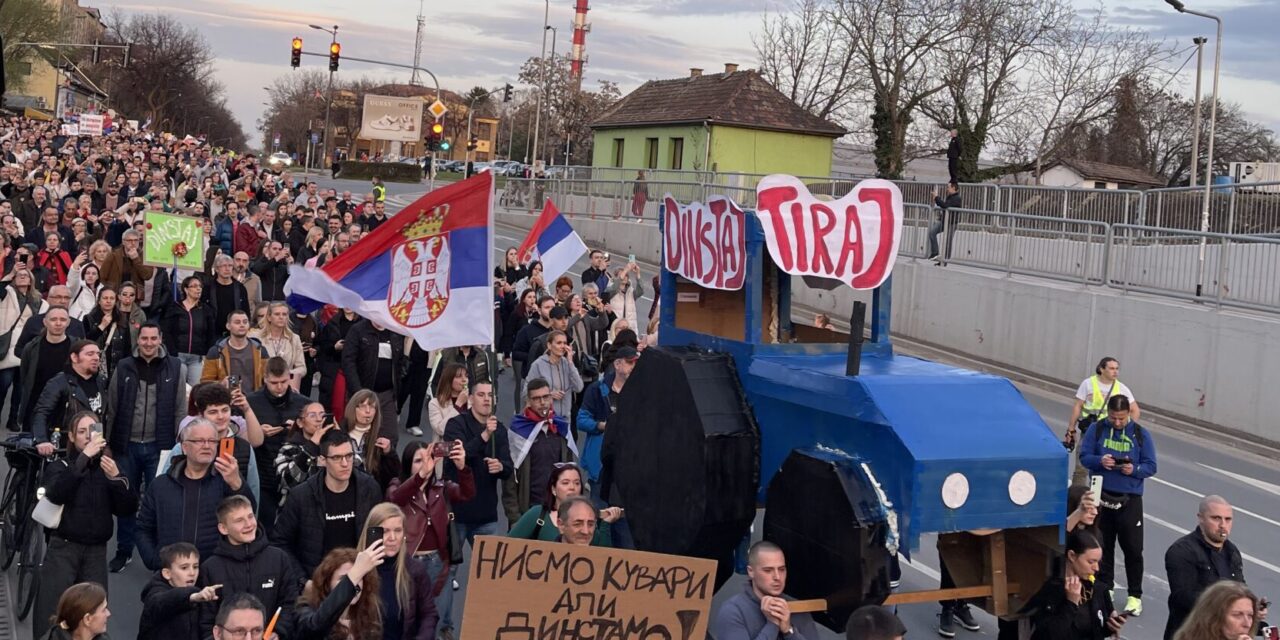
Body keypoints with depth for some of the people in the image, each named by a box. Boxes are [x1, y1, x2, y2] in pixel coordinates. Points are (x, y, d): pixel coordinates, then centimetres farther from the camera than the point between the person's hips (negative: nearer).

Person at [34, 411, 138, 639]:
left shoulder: (108, 467, 10)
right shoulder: (60, 466, 4)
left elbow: (128, 509, 0)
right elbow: (56, 494, -19)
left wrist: (116, 478, -16)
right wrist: (84, 458, -24)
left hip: (96, 552, 2)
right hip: (62, 550, -2)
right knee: (50, 619, -7)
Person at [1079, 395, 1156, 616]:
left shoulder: (1141, 434, -1)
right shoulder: (1096, 430, 0)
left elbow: (1151, 466, -1)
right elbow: (1084, 456, 0)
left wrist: (1134, 470, -21)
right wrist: (1100, 461, -20)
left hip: (1129, 499, -1)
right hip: (1101, 496, 1)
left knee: (1133, 548, -1)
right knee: (1103, 547, 12)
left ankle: (1135, 595, 10)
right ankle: (1104, 589, 26)